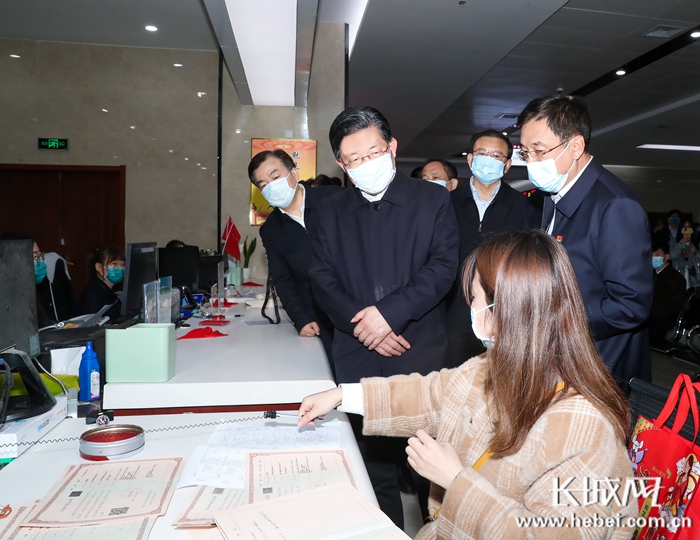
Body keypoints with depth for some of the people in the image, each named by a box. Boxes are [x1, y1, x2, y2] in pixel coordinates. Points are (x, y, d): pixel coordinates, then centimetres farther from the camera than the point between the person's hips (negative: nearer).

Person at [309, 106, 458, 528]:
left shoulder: (433, 200, 3)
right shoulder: (331, 212, 11)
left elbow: (443, 267, -7)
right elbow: (322, 278, 4)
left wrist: (390, 312, -17)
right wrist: (359, 322, -11)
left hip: (421, 355, -2)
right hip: (358, 357, 3)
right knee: (374, 462, 12)